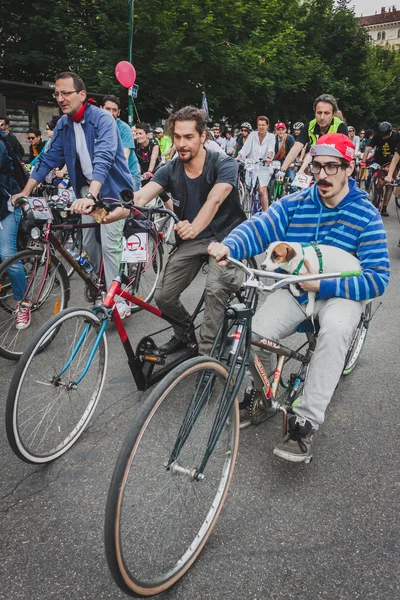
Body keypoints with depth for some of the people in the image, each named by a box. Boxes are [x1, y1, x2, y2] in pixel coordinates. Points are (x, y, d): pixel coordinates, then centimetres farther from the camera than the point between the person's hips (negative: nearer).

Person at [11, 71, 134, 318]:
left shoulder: (102, 119, -19)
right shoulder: (63, 124, 2)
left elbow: (103, 160, -33)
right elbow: (49, 158, 5)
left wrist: (91, 197, -46)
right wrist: (26, 191, -1)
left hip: (111, 189, -6)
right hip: (87, 189, 7)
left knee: (109, 244, -11)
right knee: (89, 242, 9)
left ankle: (119, 298, -2)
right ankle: (102, 283, 31)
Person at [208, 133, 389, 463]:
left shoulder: (366, 215, -8)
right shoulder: (293, 204, 0)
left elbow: (377, 278, -13)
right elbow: (258, 227, -16)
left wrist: (323, 286, -25)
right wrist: (229, 246, -39)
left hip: (339, 293, -2)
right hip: (294, 290, 3)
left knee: (335, 328, -37)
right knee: (254, 333, -21)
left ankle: (305, 421, -27)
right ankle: (260, 392, 11)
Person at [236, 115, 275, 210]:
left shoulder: (271, 137, 2)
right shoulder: (252, 135, 4)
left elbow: (271, 148, -16)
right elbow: (245, 148, -5)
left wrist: (269, 157, -38)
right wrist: (238, 157, -22)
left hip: (264, 168, -2)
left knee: (262, 191, -12)